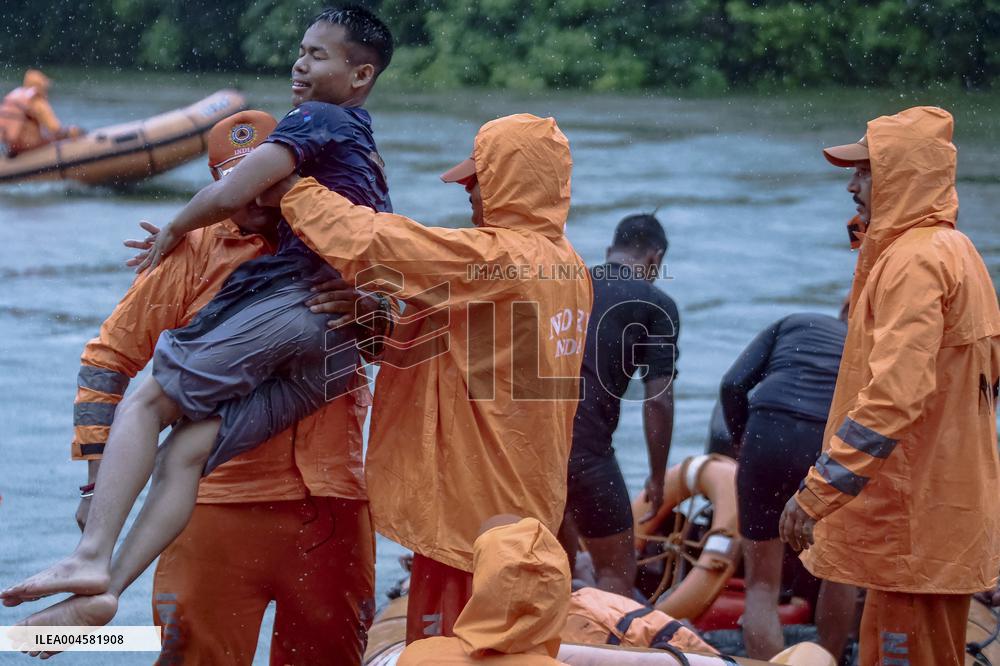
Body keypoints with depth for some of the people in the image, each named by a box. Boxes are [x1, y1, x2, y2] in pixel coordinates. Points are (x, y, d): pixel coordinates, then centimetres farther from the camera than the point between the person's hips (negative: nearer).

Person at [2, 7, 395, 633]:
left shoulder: (316, 120, 4)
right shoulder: (371, 159, 32)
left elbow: (230, 195, -8)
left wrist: (174, 232, 11)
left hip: (288, 300, -8)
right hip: (339, 350, 8)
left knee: (146, 404, -7)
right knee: (188, 449, -1)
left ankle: (91, 559, -24)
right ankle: (100, 593, -16)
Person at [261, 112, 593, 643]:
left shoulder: (495, 258, -18)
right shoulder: (568, 266, 10)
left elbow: (369, 243, -22)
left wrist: (291, 192, -8)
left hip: (473, 513, -9)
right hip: (528, 506, 9)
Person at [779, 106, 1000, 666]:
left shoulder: (914, 261, -16)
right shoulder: (954, 251, 16)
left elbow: (893, 395, -26)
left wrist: (817, 493, -27)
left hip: (915, 517, -10)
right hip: (944, 503, 10)